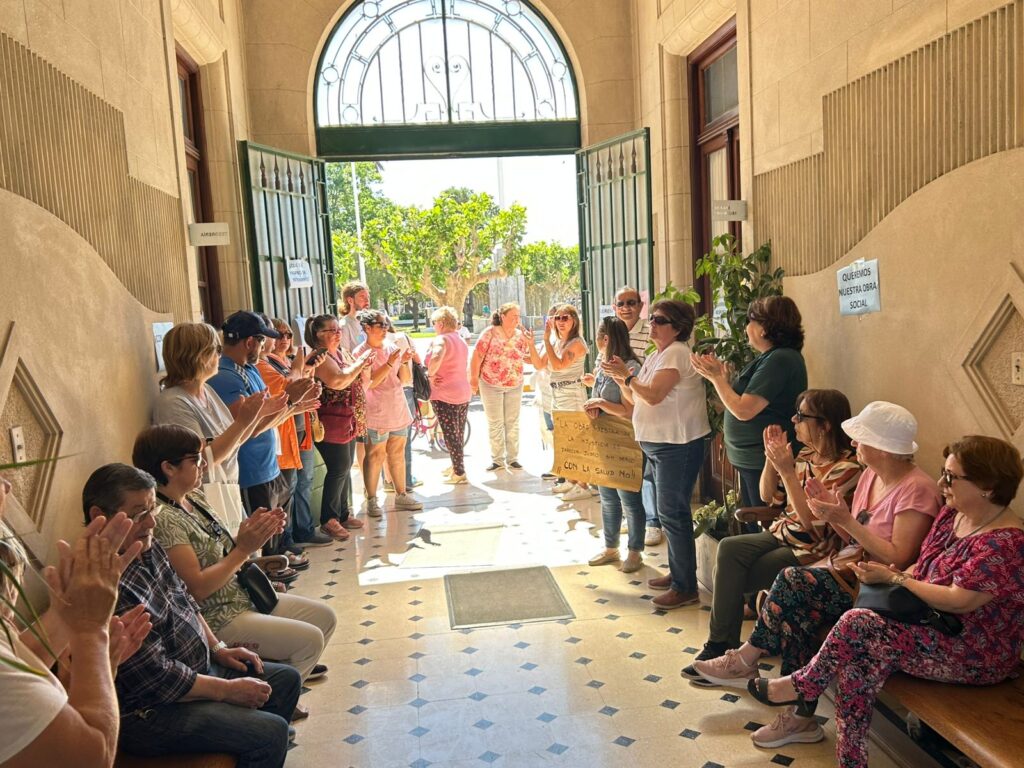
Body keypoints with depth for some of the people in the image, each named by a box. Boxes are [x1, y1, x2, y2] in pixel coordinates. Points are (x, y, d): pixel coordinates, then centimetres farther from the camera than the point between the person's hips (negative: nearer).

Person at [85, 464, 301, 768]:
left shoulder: (146, 547, 0)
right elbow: (157, 679, -27)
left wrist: (218, 648, 8)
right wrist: (228, 690, -16)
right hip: (147, 711, -10)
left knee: (286, 679, 14)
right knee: (270, 732, -18)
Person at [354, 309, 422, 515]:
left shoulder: (392, 348, 8)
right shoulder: (361, 353, -8)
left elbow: (405, 379, 12)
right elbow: (369, 383, -19)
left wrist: (405, 361, -5)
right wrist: (390, 363, -22)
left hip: (398, 411, 6)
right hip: (377, 415, -6)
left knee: (398, 454, 12)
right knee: (375, 456, -2)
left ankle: (401, 495, 22)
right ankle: (371, 500, 7)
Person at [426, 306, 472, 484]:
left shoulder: (441, 339, -15)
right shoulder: (461, 341, 15)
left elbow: (436, 358, -36)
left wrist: (430, 375, -21)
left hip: (445, 395, -9)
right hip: (464, 393, 9)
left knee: (450, 434, -1)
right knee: (459, 434, 17)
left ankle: (459, 473, 2)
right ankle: (456, 466, 29)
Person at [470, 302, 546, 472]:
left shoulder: (521, 336, -3)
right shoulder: (490, 333, -13)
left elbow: (536, 362, -5)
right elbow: (477, 356, -11)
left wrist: (531, 344, -19)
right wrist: (474, 380, -10)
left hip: (515, 386, 3)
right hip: (491, 385, -3)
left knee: (513, 423, 10)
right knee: (495, 423, 7)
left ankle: (512, 458, 21)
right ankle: (497, 460, 17)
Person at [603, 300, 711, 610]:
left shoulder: (676, 353, -14)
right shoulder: (655, 356, 16)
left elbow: (654, 395, -25)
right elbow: (635, 399, 13)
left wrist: (626, 375, -18)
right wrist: (620, 378, -2)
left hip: (679, 444, -10)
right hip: (658, 444, 10)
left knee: (673, 513, -7)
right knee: (670, 511, 17)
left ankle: (685, 587, 2)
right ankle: (677, 572, 30)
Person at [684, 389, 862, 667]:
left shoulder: (846, 469, -15)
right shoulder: (806, 455, 8)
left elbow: (813, 523, -22)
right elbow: (770, 496, 14)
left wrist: (787, 471, -24)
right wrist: (772, 459, -2)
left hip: (811, 551, -7)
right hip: (782, 534, 7)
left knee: (729, 580, -17)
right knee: (728, 548, -20)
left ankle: (722, 643, 4)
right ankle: (721, 643, -13)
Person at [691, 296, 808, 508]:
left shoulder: (780, 360, -19)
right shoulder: (772, 358, 14)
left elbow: (743, 410, -21)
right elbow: (746, 404, 16)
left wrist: (717, 377, -9)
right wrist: (722, 378, 6)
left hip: (764, 465, -10)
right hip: (752, 460, 10)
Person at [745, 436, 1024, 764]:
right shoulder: (952, 514, 6)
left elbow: (958, 601, -25)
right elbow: (924, 567, 15)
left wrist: (893, 579, -16)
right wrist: (898, 575, -6)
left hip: (978, 655, -8)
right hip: (935, 627, 8)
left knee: (858, 624, -24)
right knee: (858, 660, -18)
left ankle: (800, 685, -3)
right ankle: (850, 760, -9)